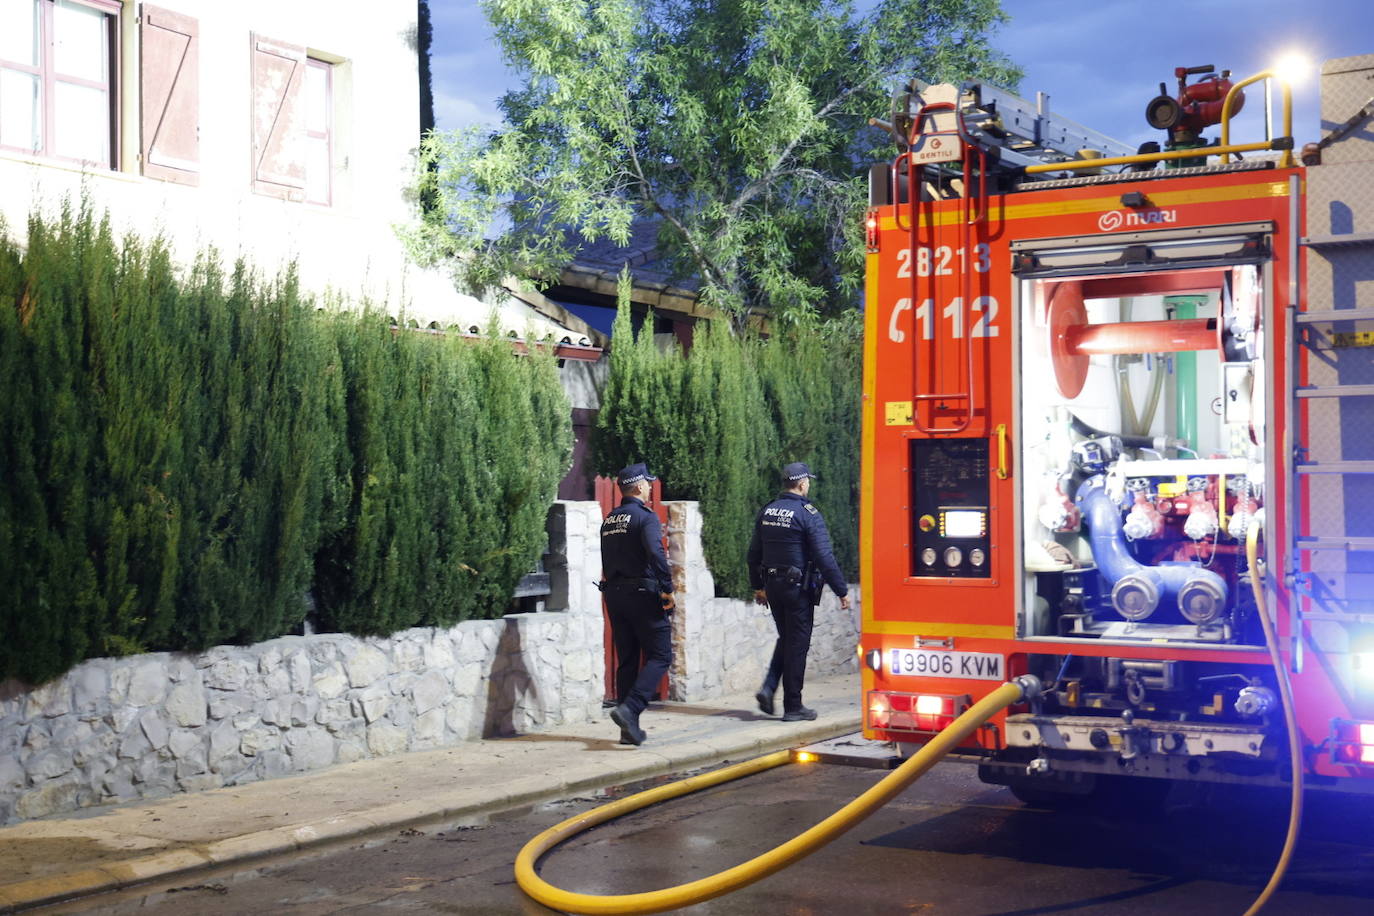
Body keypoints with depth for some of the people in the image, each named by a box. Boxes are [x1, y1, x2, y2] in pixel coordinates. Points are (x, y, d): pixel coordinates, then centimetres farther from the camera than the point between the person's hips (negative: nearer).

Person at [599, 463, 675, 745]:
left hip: (614, 595, 8)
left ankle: (630, 728, 10)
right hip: (643, 595, -7)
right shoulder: (645, 517, -11)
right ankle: (629, 709, -18)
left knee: (626, 661, 11)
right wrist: (667, 589, -19)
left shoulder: (609, 520, 13)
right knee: (659, 657, -1)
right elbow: (655, 553, -25)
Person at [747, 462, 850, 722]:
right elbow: (824, 557, -17)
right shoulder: (808, 514, -13)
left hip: (772, 585, 6)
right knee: (797, 644, 3)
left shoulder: (766, 512, 7)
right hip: (798, 588, -6)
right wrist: (842, 591, -11)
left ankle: (768, 688, 4)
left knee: (786, 639, 21)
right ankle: (793, 707, 8)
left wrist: (758, 586, 24)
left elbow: (754, 553, 14)